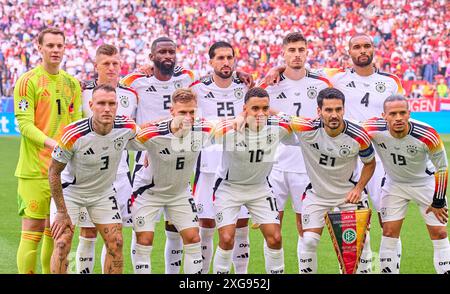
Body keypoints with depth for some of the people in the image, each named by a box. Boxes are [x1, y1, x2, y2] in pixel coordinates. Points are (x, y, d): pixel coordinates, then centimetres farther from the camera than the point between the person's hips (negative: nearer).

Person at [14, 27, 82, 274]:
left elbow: (76, 122, 15)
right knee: (32, 230, -6)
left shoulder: (72, 83, 14)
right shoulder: (28, 81, -5)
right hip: (35, 169, -6)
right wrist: (50, 142, -27)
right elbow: (24, 123, -13)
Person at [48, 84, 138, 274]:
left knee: (115, 244, 0)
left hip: (104, 192, 4)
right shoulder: (73, 135, -32)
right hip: (70, 190, -4)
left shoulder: (127, 127, -22)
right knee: (62, 244, -14)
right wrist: (62, 212, -18)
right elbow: (54, 171, -19)